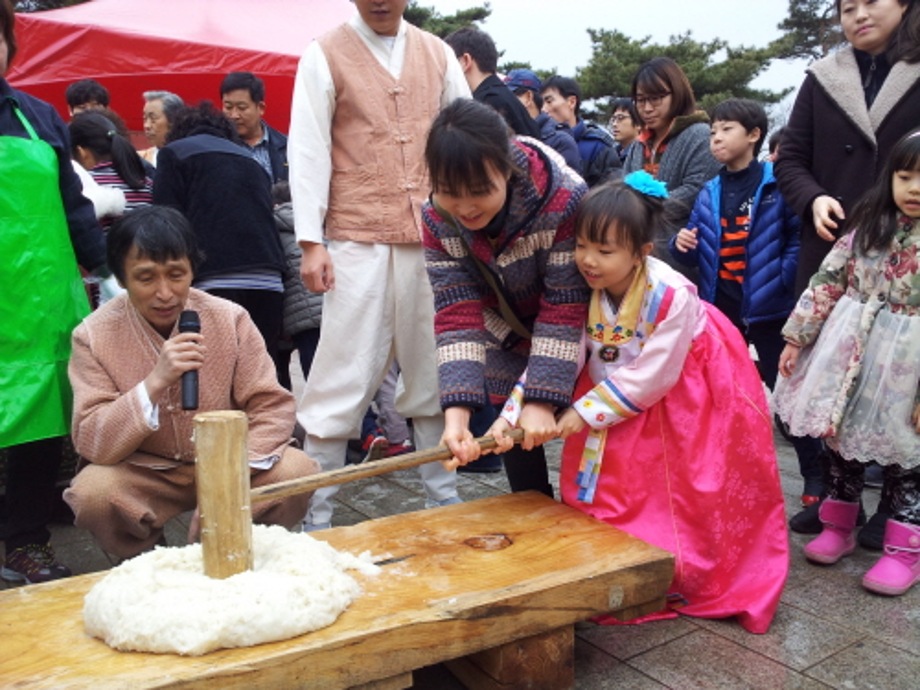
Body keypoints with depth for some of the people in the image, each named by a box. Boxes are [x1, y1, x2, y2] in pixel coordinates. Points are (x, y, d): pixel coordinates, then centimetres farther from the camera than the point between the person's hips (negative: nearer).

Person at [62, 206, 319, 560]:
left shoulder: (230, 319, -10)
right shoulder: (93, 336, -12)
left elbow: (272, 406, -10)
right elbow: (91, 444, -18)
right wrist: (155, 382, -34)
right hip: (144, 474, -1)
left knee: (297, 472, -24)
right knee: (91, 492, -31)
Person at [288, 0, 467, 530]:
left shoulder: (438, 54, 13)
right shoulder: (325, 55, 3)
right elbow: (309, 149, -2)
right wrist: (311, 241, -9)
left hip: (433, 237, 4)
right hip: (359, 242, -3)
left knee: (434, 368, 9)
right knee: (343, 376, -2)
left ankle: (443, 495, 23)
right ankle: (315, 511, 10)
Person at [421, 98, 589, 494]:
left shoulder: (564, 202, -35)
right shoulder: (438, 219, -22)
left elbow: (564, 309, -29)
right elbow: (458, 313, -24)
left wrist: (543, 400, -29)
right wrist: (457, 411, -34)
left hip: (570, 338, -3)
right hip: (508, 339, 3)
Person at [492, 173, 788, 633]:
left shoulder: (672, 297, -33)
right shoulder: (582, 292, -19)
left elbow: (650, 377, -29)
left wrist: (585, 412, -27)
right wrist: (512, 415, -33)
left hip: (687, 396, -4)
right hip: (616, 387, 5)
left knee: (686, 492, 3)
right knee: (612, 489, 7)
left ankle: (689, 578, 24)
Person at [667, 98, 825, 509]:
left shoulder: (776, 186, -6)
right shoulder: (709, 193, 8)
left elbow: (800, 237, -7)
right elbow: (695, 255, 12)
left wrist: (781, 277, -18)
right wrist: (682, 244, -9)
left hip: (767, 308, -5)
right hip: (721, 308, 5)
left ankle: (815, 478, 17)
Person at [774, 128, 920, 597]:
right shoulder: (867, 227, 2)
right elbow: (827, 282, 4)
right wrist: (797, 338, 0)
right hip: (849, 355, 4)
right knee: (841, 443, 14)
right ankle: (838, 526, 31)